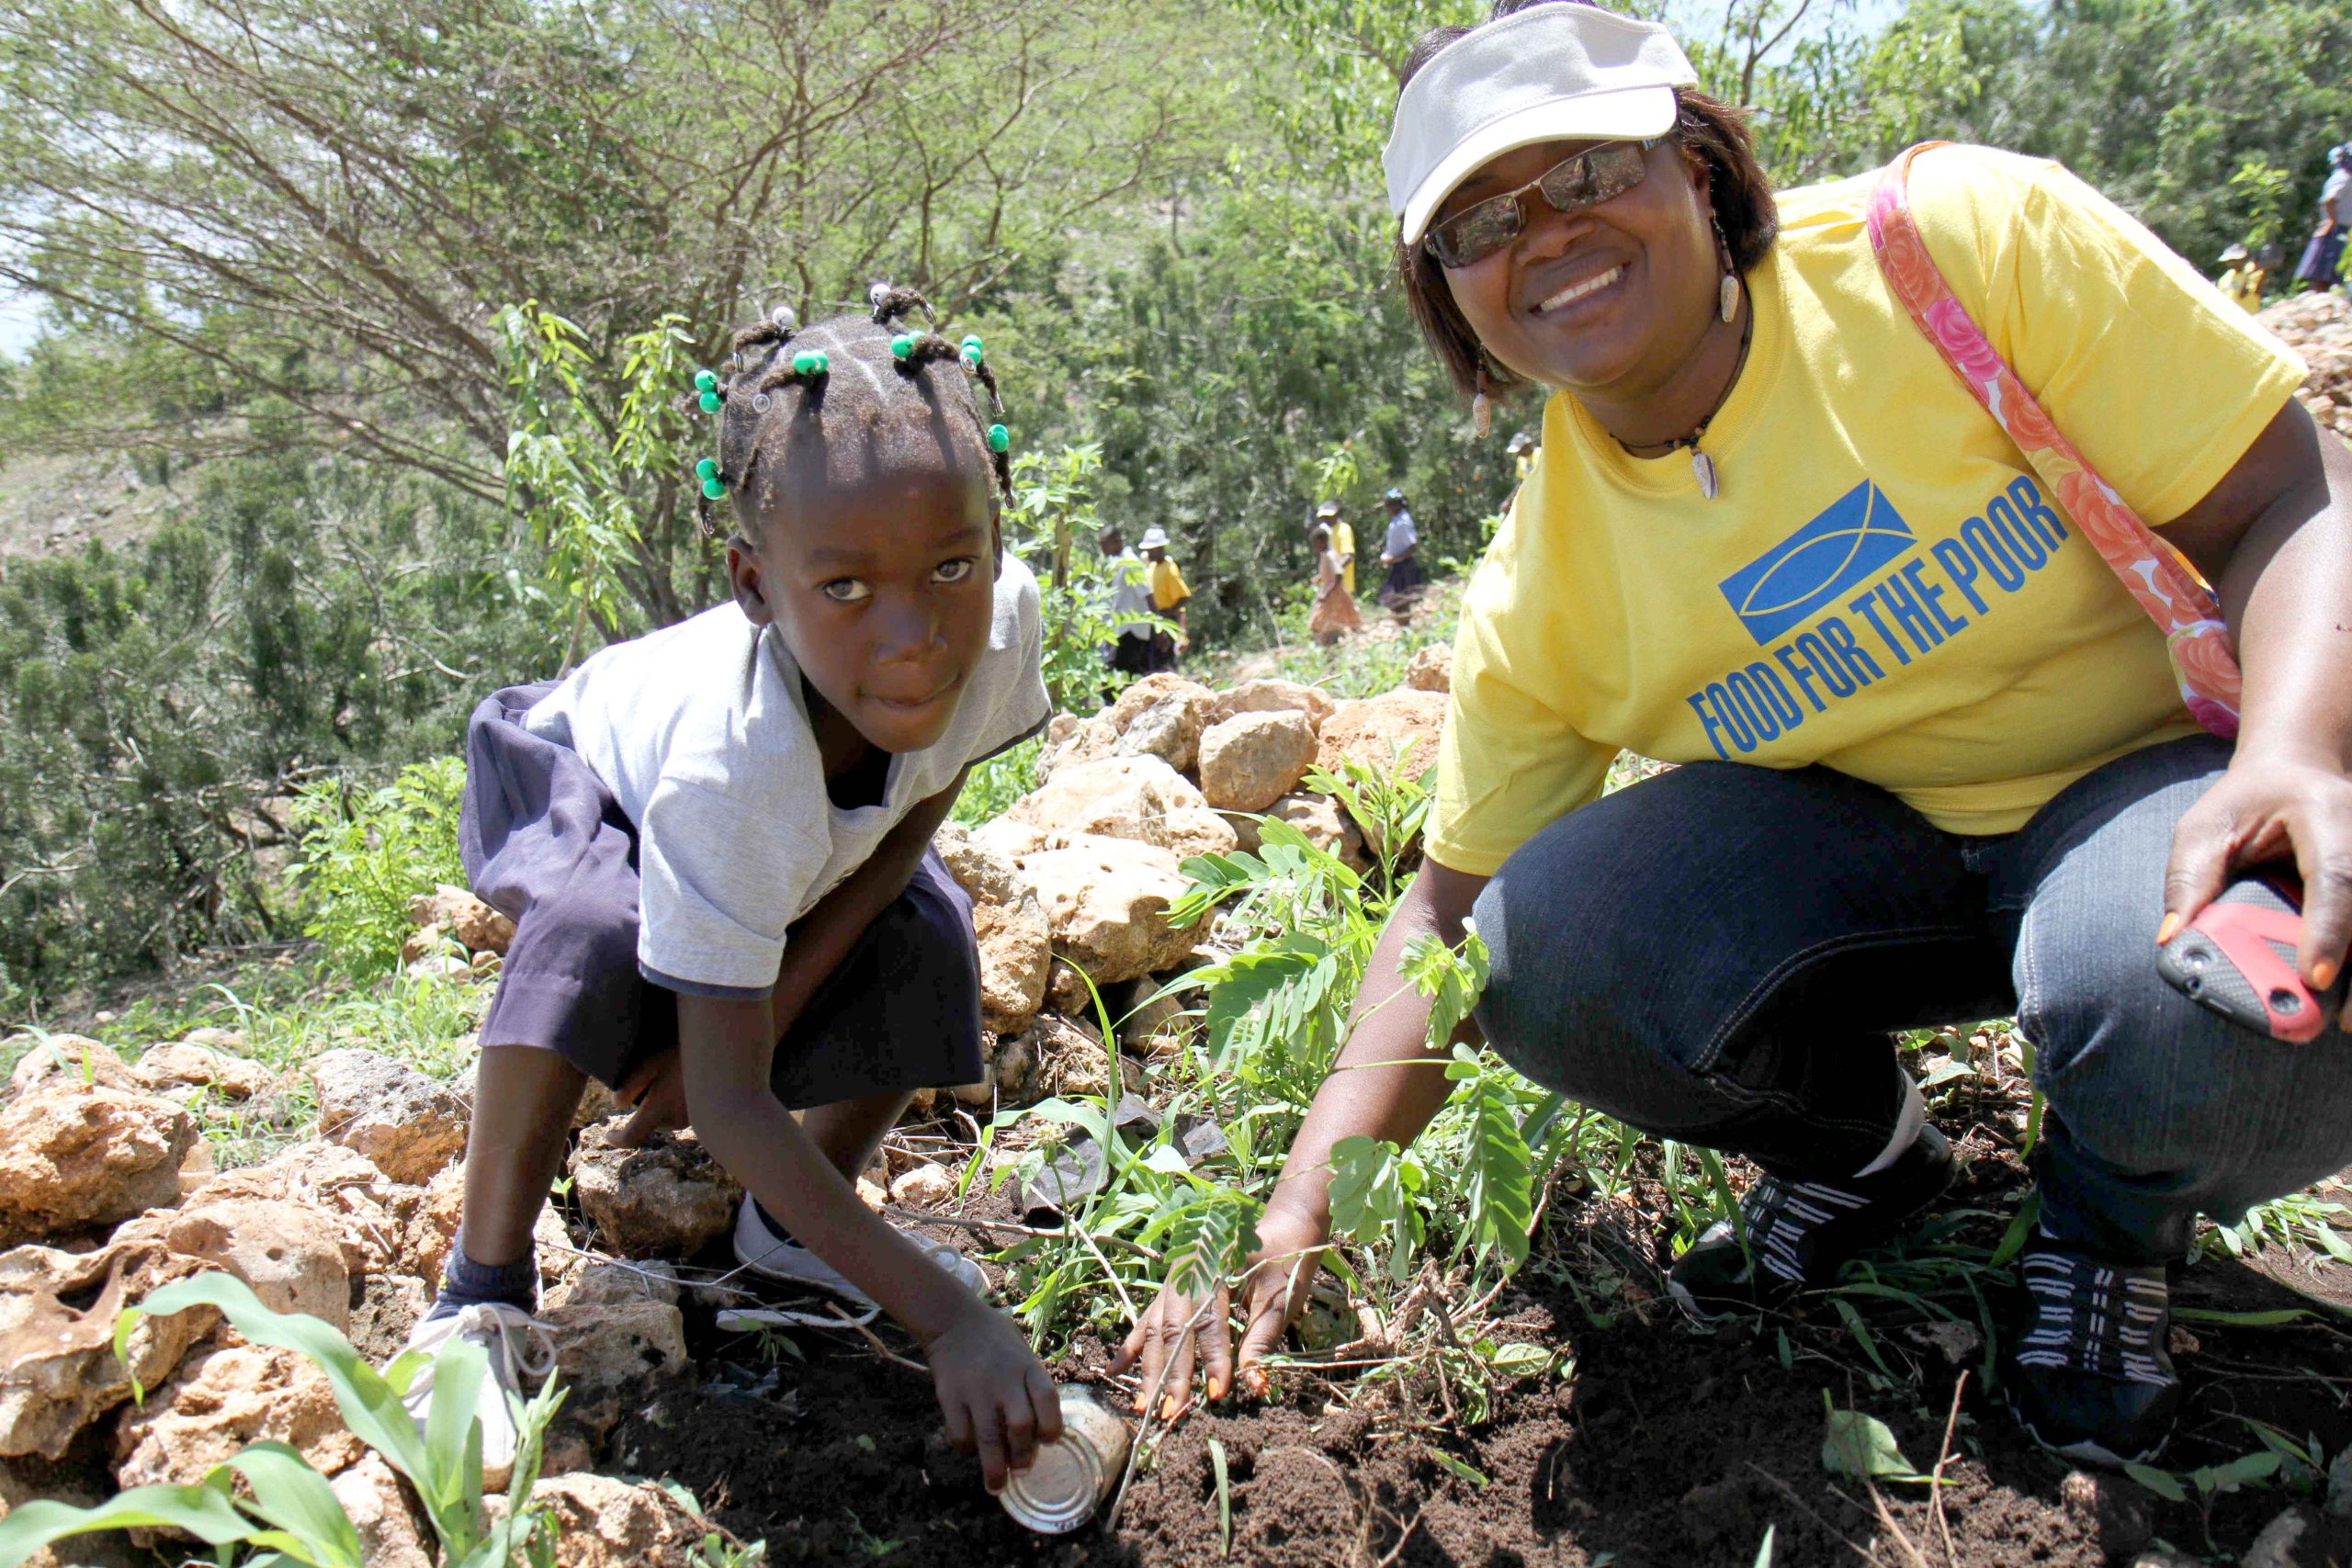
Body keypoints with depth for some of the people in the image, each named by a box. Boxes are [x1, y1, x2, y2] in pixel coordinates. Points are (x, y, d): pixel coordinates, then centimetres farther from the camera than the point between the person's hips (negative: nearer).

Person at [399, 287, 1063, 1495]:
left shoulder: (1002, 615, -35)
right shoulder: (733, 765, -47)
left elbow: (921, 806, -14)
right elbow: (730, 1101, -42)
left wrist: (775, 1000, -22)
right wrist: (947, 1316, -46)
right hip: (572, 774, -5)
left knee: (925, 945, -18)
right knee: (595, 933, -37)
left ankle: (795, 1230, 8)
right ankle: (482, 1296, -16)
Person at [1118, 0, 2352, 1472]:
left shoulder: (1965, 237, -15)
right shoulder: (1535, 593, -7)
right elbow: (1451, 914, -2)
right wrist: (1299, 1213, -14)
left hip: (2169, 771, -2)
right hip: (1873, 846, 3)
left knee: (2198, 996, -37)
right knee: (1541, 942, -22)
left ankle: (2116, 1212, 4)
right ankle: (1857, 1148, 10)